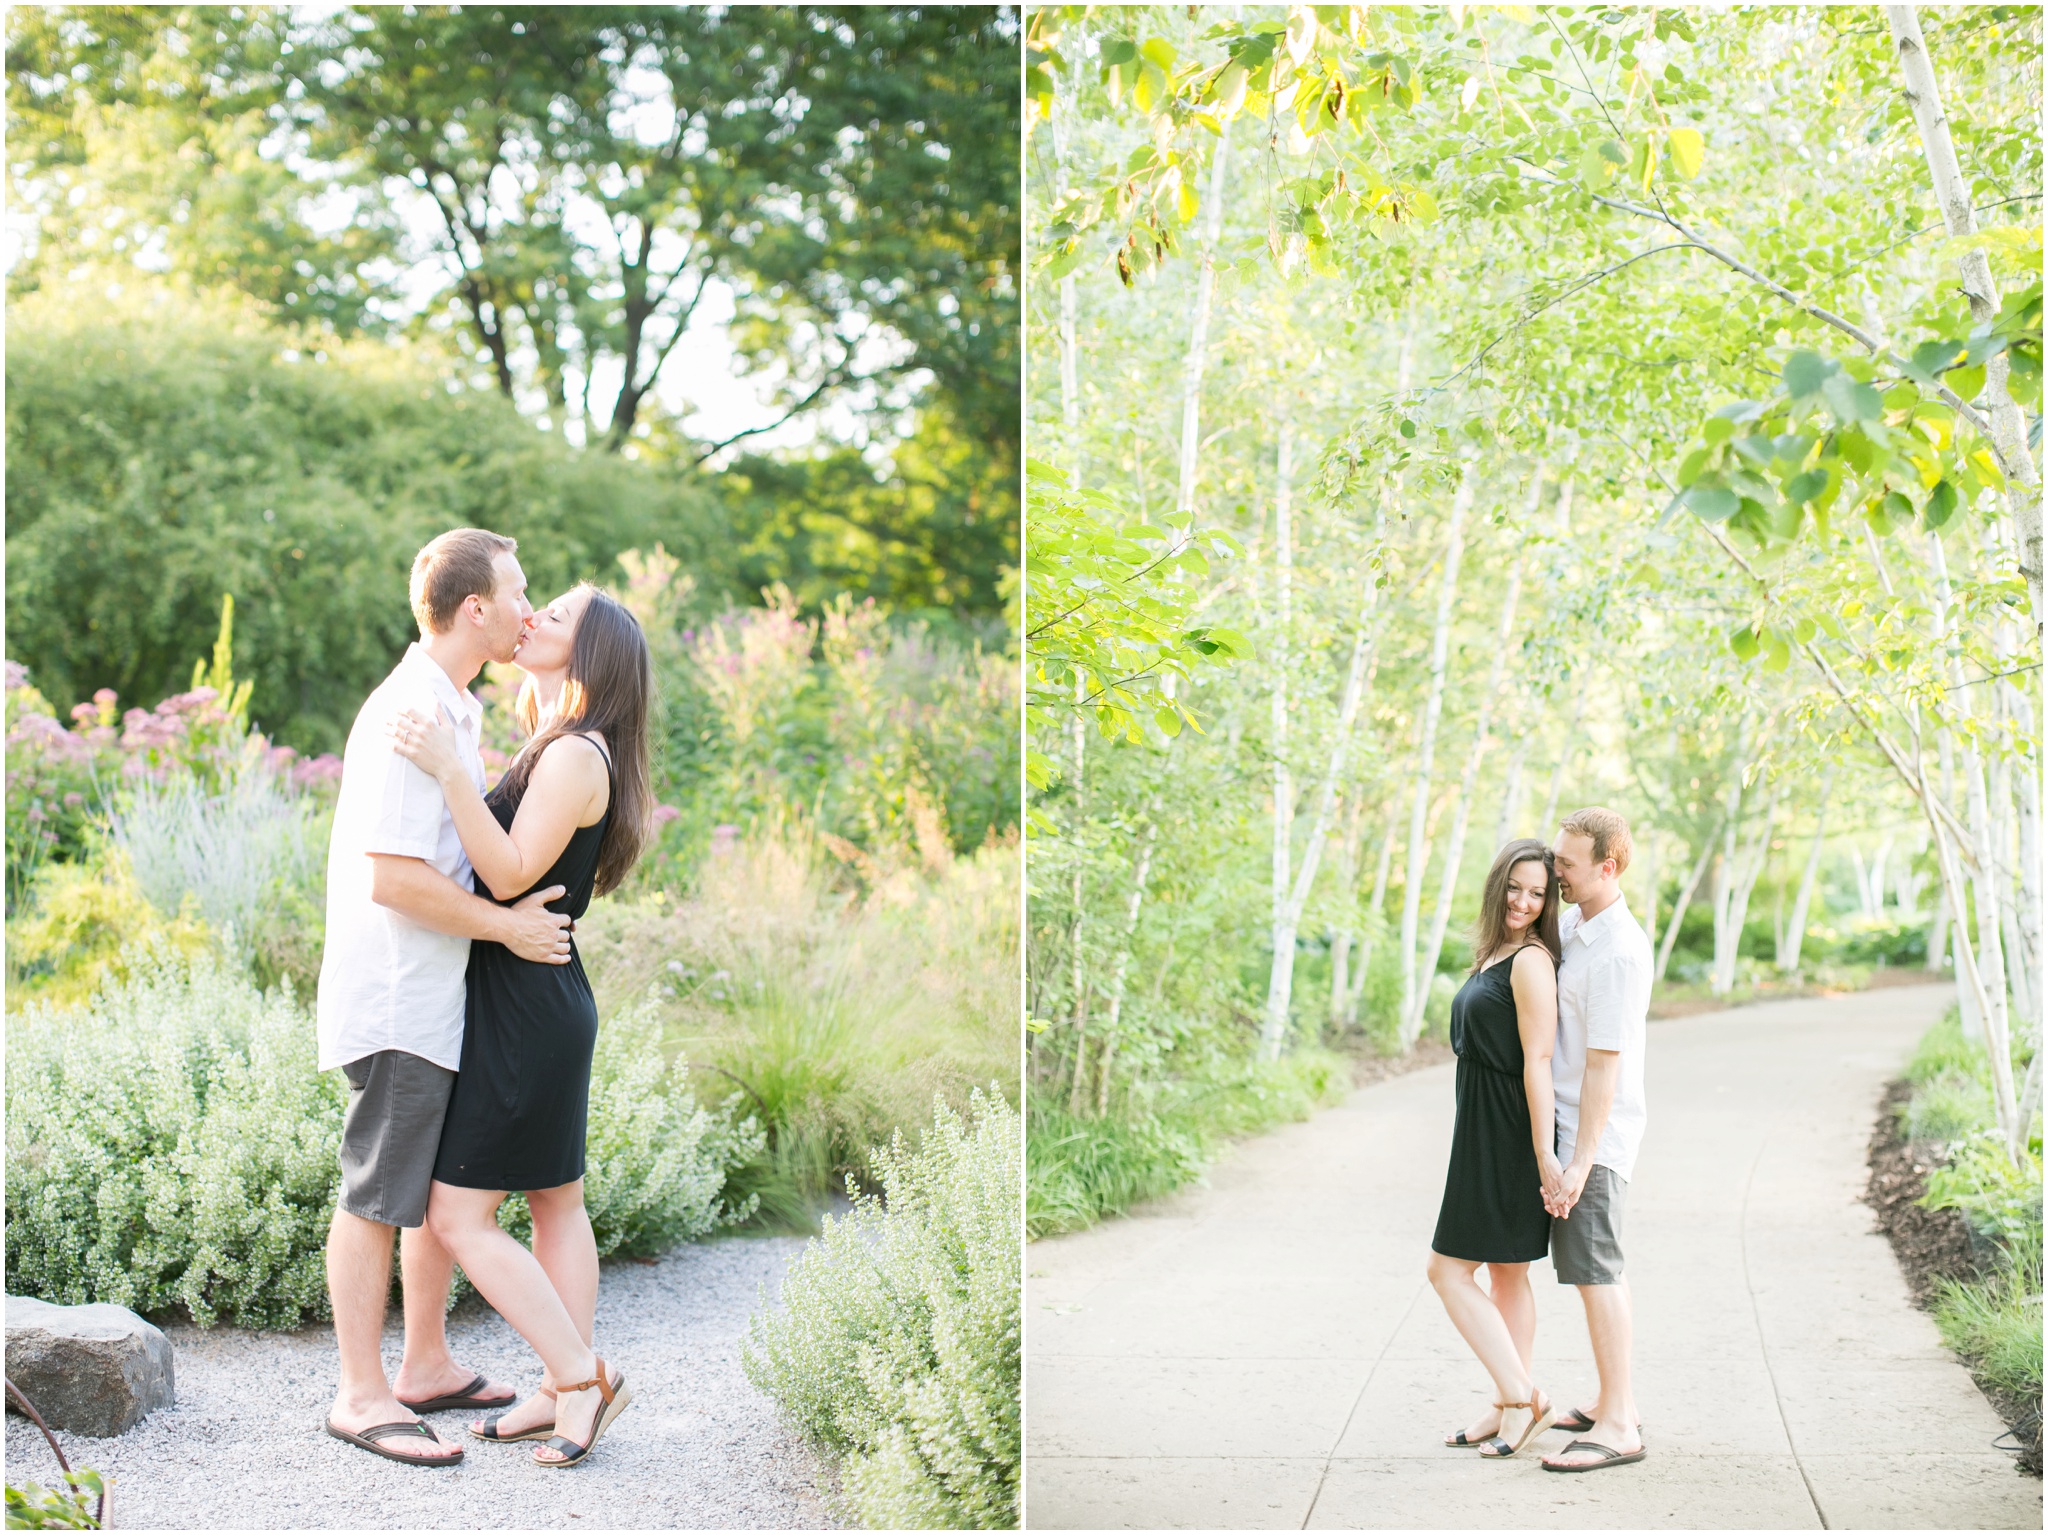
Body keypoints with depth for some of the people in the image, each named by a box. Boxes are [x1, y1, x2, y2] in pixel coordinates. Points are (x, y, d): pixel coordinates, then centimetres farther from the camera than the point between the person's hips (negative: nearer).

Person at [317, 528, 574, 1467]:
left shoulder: (452, 711, 14)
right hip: (397, 1002, -10)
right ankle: (362, 1396, 7)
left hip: (442, 998, 10)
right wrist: (509, 925, -16)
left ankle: (427, 1367, 28)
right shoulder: (410, 713, -18)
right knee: (378, 1198, -1)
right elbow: (394, 878, -23)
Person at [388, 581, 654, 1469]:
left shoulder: (576, 756, -17)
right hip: (540, 1003, 10)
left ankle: (582, 1376, -1)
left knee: (458, 1215, -6)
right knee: (556, 1203, 13)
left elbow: (510, 874, -24)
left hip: (525, 1009, -10)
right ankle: (563, 1392, 20)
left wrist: (450, 770, -30)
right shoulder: (552, 751, 13)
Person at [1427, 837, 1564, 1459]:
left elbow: (1538, 1061, -20)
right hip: (1483, 1130, 10)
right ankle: (1511, 1406, 22)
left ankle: (1522, 1397, 0)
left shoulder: (1532, 960, -16)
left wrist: (1544, 1152, -22)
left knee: (1450, 1269, -5)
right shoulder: (1493, 953, 13)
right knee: (1505, 1274, 14)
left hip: (1508, 1135, -10)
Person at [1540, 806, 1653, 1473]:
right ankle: (1617, 1401, 24)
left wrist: (1576, 1166, -23)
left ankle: (1617, 1428, -4)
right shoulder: (1575, 922, 7)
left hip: (1593, 1134, -10)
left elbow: (1603, 1068, -23)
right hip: (1573, 1124, 10)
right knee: (1599, 1267, 15)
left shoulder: (1617, 953, -22)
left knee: (1593, 1271, -8)